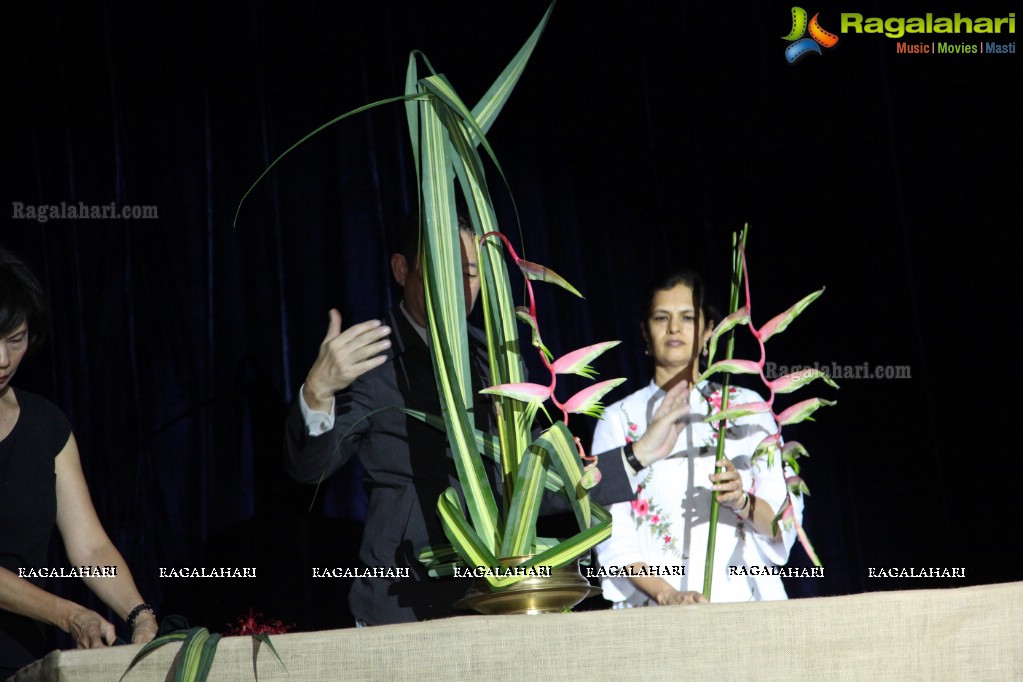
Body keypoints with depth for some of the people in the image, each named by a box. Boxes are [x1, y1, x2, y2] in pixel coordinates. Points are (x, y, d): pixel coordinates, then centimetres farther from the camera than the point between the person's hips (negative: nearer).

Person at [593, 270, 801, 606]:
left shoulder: (746, 406, 15)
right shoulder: (620, 419, 11)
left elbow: (784, 524, 9)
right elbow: (613, 539, 2)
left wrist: (742, 502, -11)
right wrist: (668, 595, -13)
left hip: (744, 597, 1)